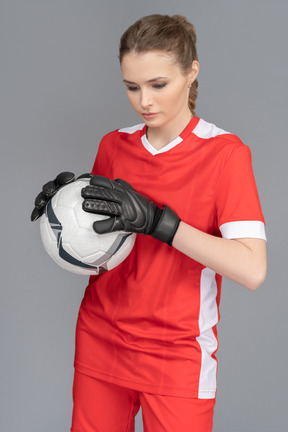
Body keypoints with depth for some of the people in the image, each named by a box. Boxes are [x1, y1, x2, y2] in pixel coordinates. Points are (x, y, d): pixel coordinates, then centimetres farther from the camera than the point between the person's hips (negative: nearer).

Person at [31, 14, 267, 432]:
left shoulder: (224, 152, -11)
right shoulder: (113, 146, 4)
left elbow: (251, 270, -21)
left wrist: (156, 220, -27)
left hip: (177, 357, -4)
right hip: (100, 342, 4)